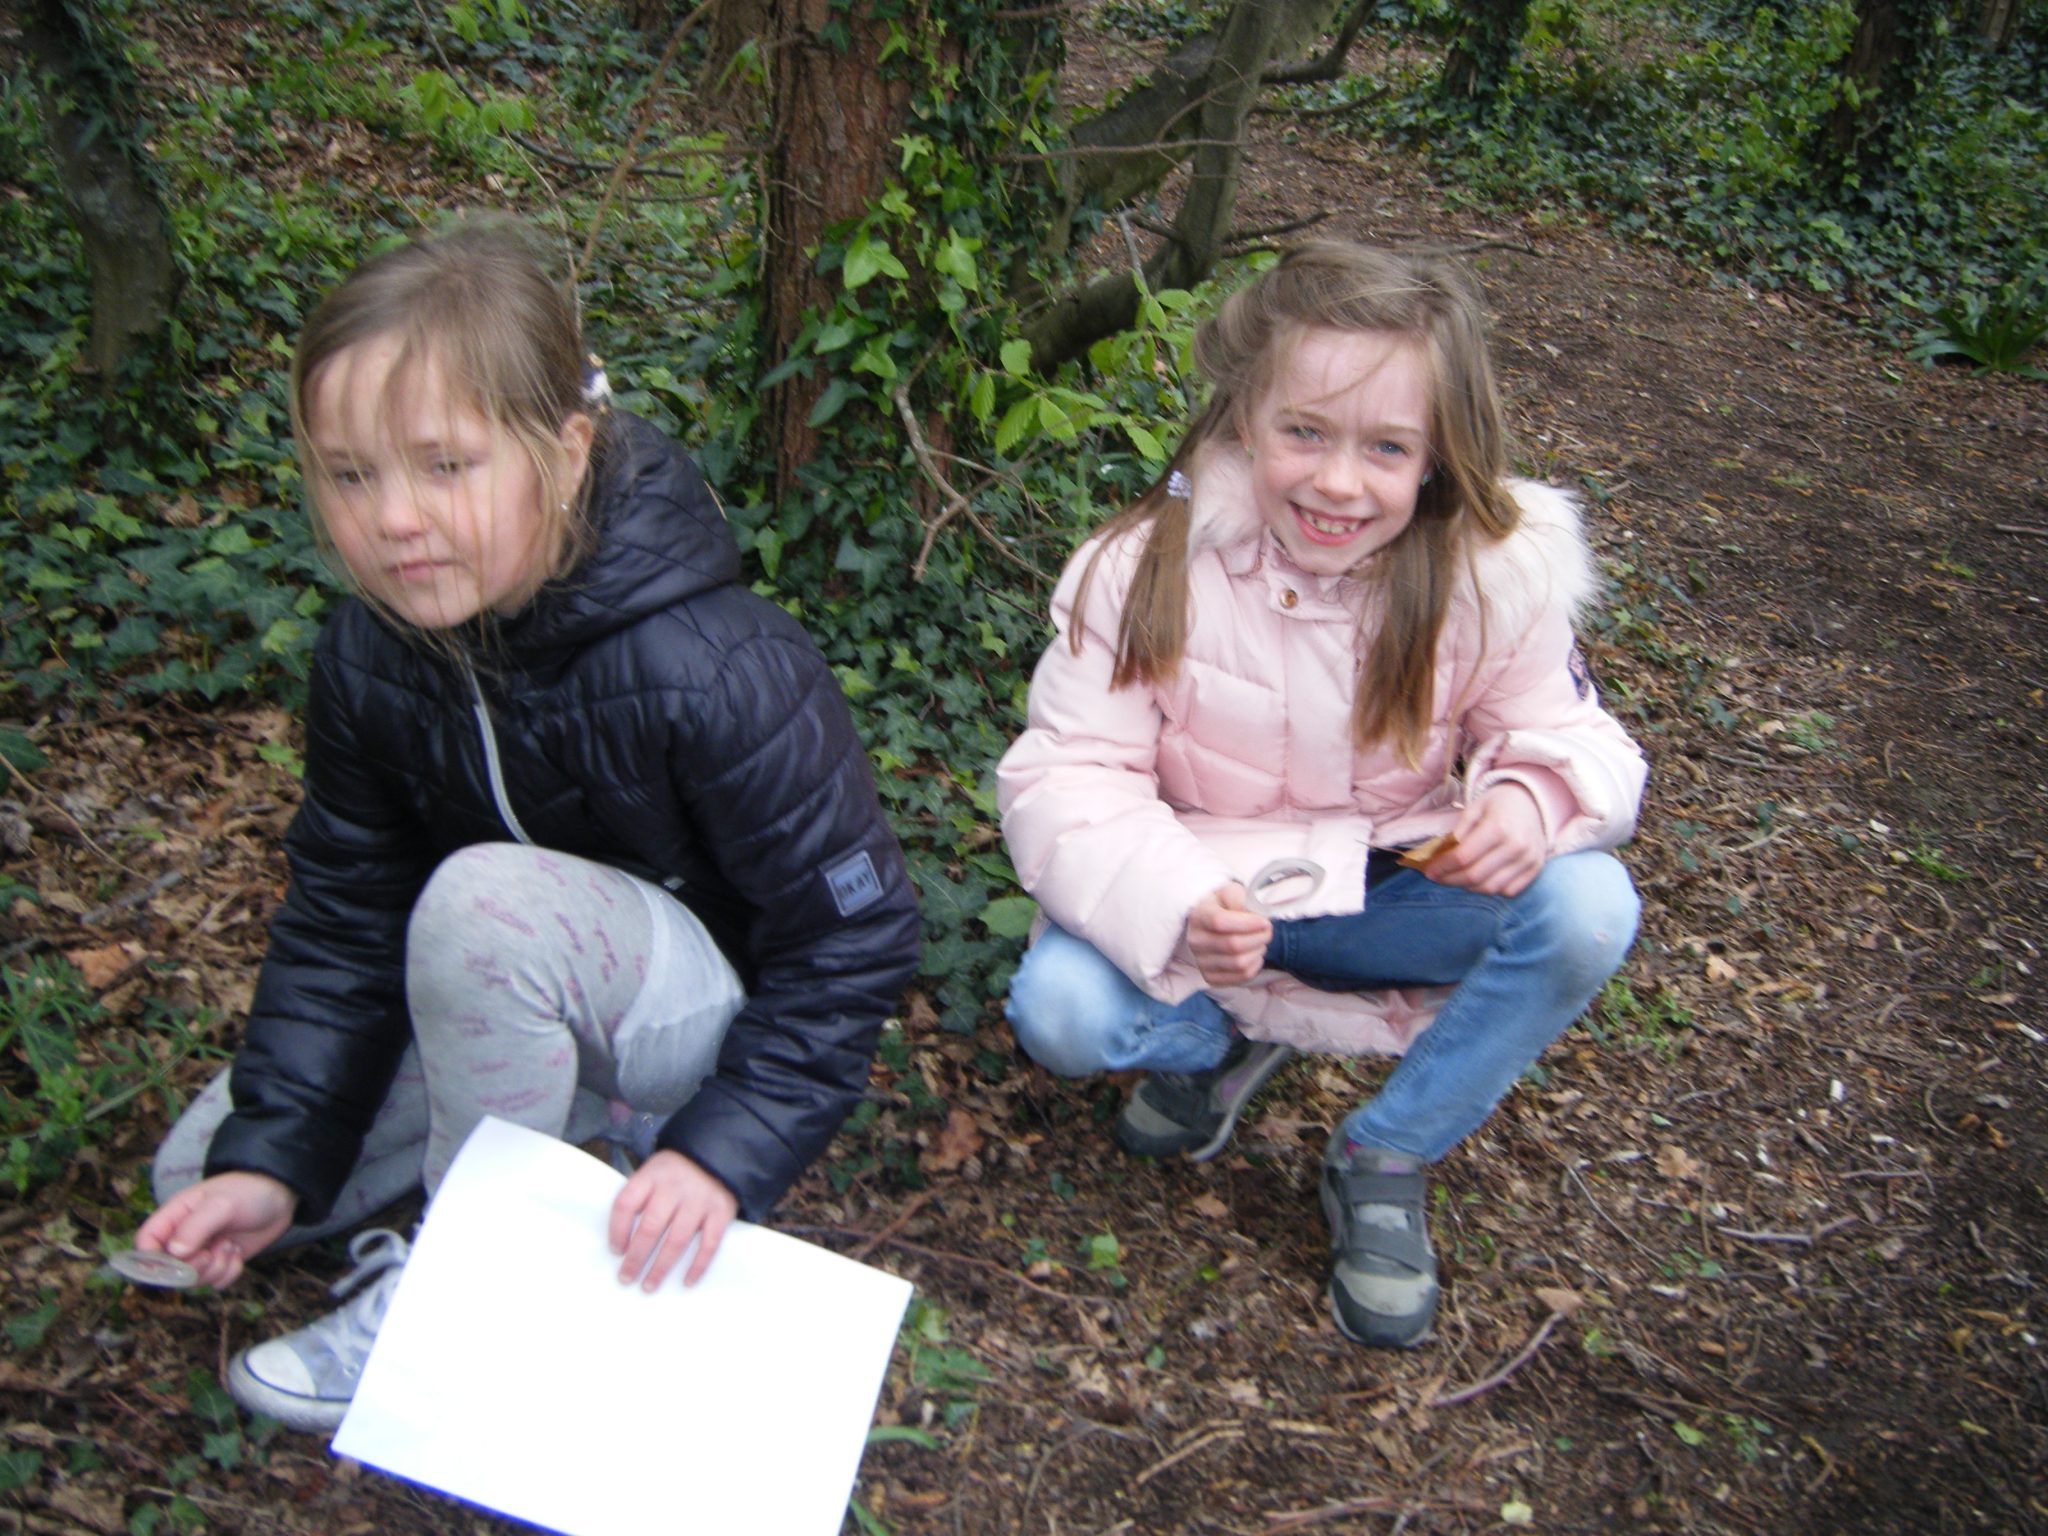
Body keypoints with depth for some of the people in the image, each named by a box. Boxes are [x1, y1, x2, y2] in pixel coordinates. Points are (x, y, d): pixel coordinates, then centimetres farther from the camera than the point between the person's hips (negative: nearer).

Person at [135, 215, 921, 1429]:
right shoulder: (373, 656, -12)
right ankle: (594, 1109, 10)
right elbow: (344, 917, -2)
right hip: (551, 1009, 7)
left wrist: (724, 1150, -30)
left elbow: (853, 941, -24)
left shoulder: (712, 672, -31)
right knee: (209, 1185, 4)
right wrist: (269, 1153, -9)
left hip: (725, 1010, -6)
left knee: (484, 898, -36)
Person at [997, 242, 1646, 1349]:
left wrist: (1533, 798, -31)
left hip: (1386, 893, 2)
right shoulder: (1150, 566, -19)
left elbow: (1560, 729, -4)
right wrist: (1174, 907, -39)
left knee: (1586, 908, -24)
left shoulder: (1494, 573, -14)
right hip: (1198, 897, -1)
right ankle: (1222, 1038, 10)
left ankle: (1386, 1158, -2)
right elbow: (1066, 778, -19)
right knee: (1058, 1010, -28)